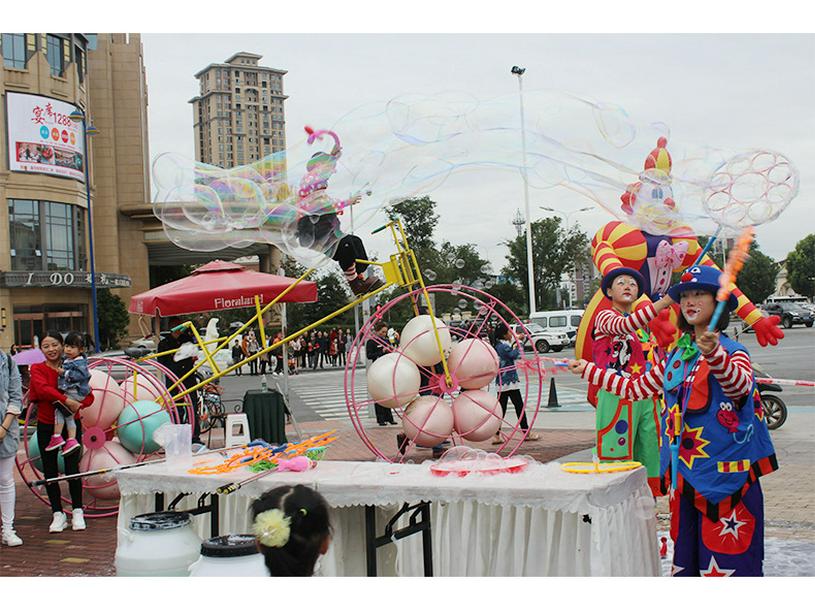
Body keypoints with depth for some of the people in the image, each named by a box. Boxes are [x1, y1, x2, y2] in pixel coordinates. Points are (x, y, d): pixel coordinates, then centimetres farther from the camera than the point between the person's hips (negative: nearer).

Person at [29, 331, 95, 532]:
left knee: (72, 468, -1)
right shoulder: (37, 369, -2)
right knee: (50, 471, 5)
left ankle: (77, 512, 14)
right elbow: (42, 388, -23)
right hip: (46, 426, 1)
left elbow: (89, 396, -2)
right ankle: (58, 514, 17)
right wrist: (66, 400, -33)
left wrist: (77, 406, -22)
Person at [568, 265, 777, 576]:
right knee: (685, 559, 16)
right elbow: (636, 388, 22)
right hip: (683, 474, 7)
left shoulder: (733, 352, -9)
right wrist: (590, 371, 23)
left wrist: (713, 353, -51)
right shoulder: (675, 357, 13)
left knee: (726, 561, -5)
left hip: (724, 477, -7)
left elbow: (740, 385, -32)